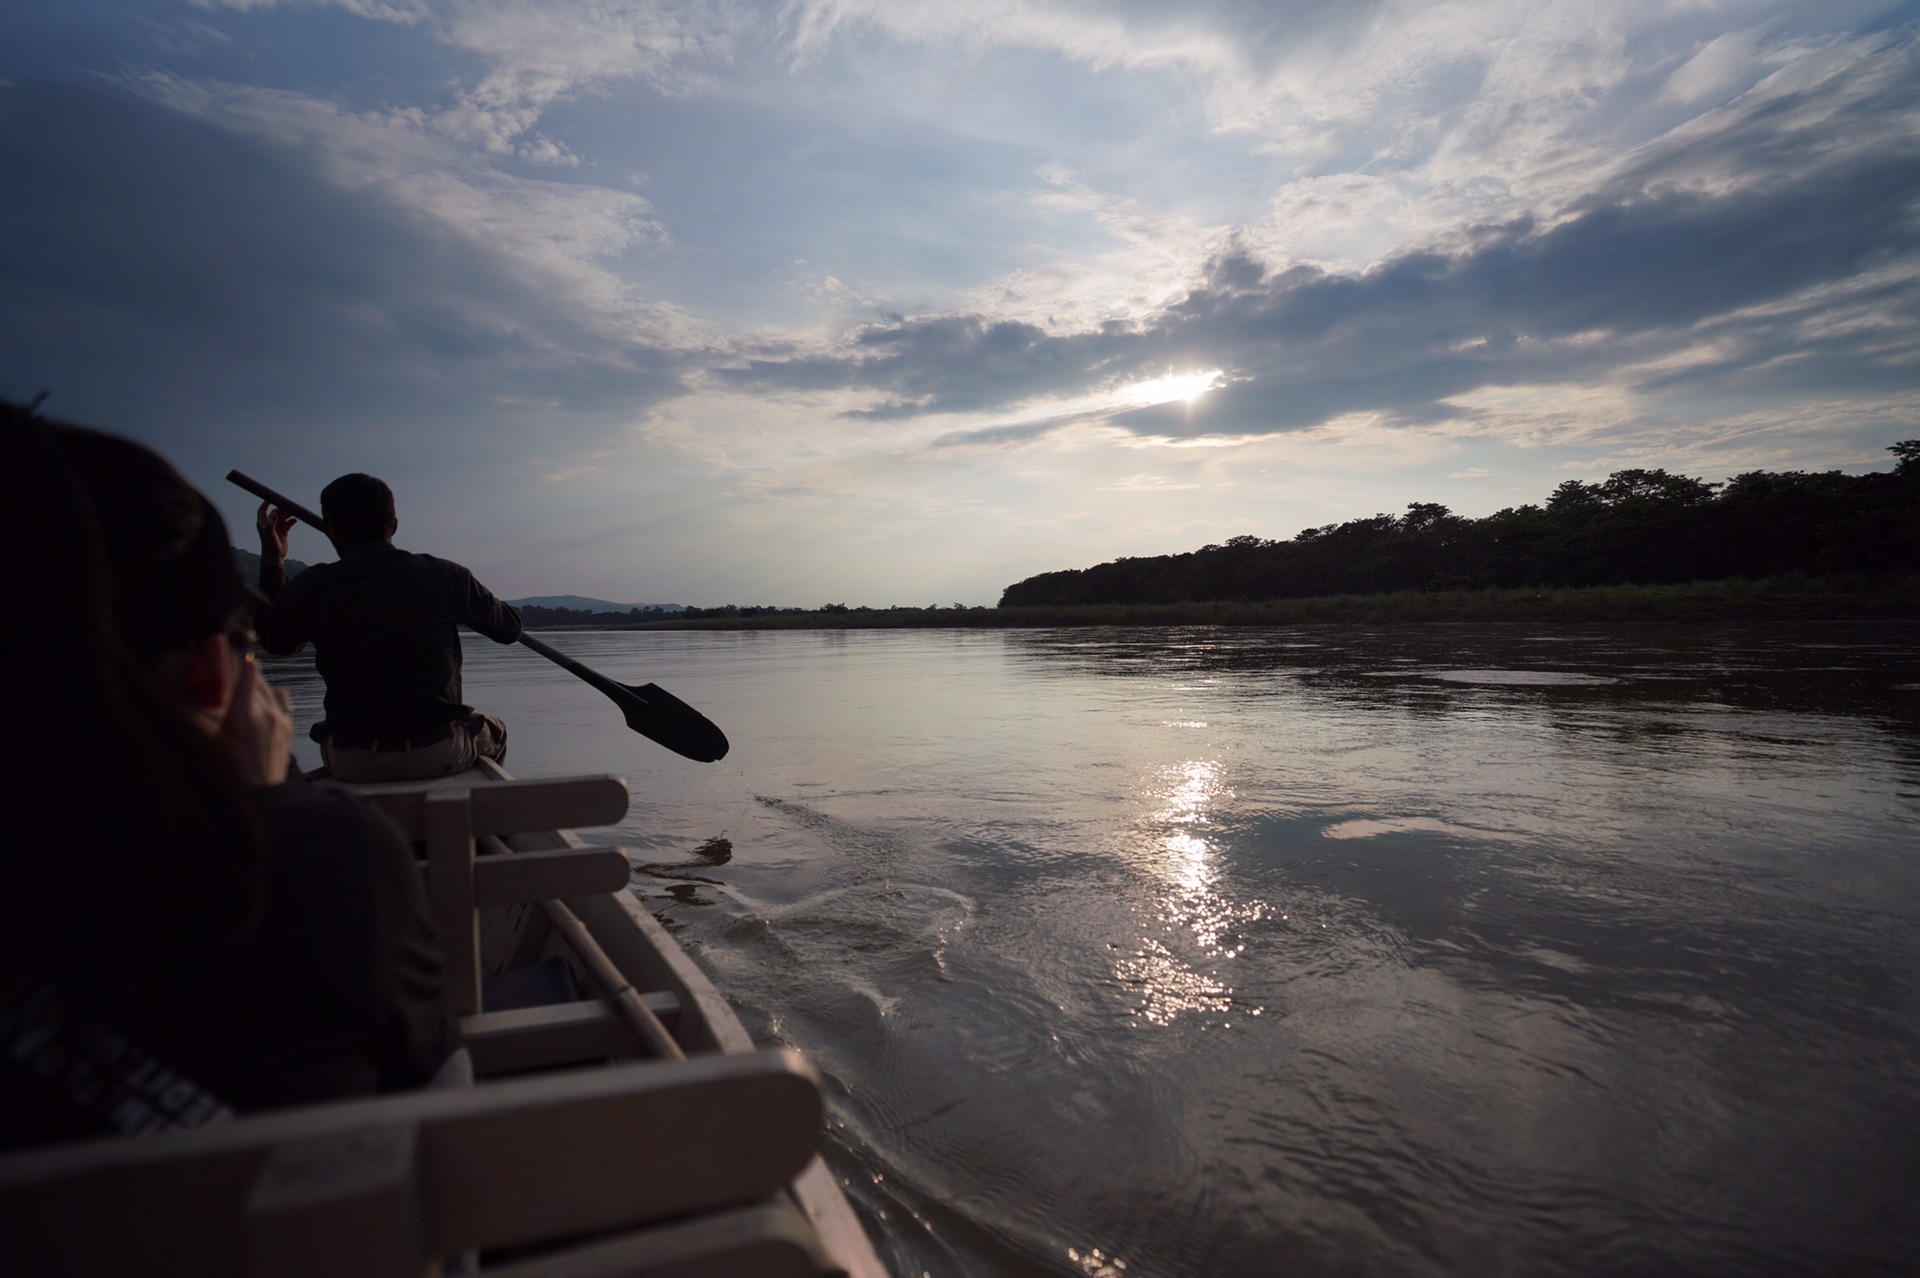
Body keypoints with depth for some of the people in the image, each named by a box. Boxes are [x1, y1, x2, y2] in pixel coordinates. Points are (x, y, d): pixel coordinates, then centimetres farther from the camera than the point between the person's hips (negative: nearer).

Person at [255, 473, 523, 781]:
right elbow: (510, 628, 9)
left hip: (350, 767, 2)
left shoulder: (312, 587, -2)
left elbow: (271, 640, 21)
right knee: (493, 731, 32)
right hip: (440, 756, -2)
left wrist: (271, 561, 27)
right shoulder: (444, 576, -5)